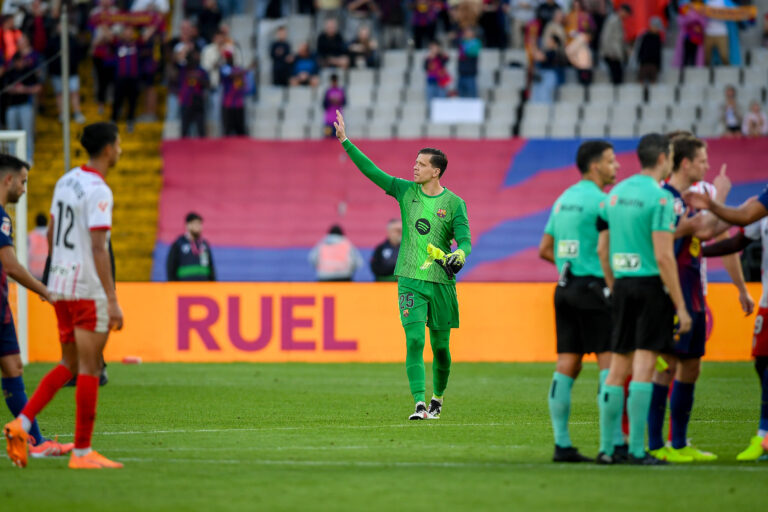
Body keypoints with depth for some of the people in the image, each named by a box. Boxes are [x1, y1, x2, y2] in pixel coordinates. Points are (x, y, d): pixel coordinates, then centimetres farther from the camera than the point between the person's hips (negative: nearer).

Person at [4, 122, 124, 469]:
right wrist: (112, 300, -21)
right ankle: (82, 452, 1)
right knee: (89, 368, -2)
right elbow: (98, 249, -21)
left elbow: (52, 235, 19)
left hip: (60, 284, 8)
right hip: (88, 289, -8)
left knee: (69, 365, 16)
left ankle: (22, 424, 3)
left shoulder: (66, 181, 11)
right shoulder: (98, 191, -16)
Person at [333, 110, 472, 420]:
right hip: (410, 279, 1)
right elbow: (372, 171, 4)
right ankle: (420, 405, -18)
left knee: (440, 346, 7)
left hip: (441, 281, -1)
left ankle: (437, 399, 31)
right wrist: (345, 142, -1)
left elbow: (464, 239, -8)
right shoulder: (406, 191, 4)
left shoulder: (454, 203, -2)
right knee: (414, 340, -13)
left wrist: (459, 255, -31)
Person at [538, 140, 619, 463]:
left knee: (567, 365, 6)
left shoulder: (564, 199, 16)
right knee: (609, 362, -6)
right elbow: (604, 248, -19)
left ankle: (562, 444, 6)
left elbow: (545, 249, 19)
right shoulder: (599, 200, -10)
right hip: (591, 288, -8)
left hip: (566, 288, 8)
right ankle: (614, 442, -10)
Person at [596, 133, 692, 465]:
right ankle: (637, 450, -7)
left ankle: (606, 448, 11)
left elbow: (603, 252, 14)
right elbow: (663, 256, -16)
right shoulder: (660, 197, -11)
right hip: (652, 286, -7)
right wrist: (681, 306, -13)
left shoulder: (616, 193, 11)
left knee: (617, 367, 10)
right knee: (644, 365, -6)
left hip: (623, 286, 7)